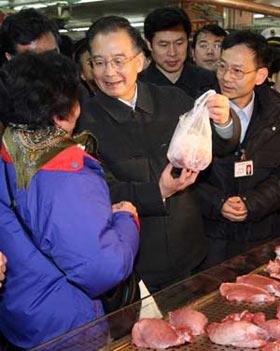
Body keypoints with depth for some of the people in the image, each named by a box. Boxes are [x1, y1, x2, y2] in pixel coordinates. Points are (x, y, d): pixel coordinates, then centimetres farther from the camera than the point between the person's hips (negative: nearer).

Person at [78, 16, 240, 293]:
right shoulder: (86, 119, -11)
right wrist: (158, 192, -31)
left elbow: (219, 146, 5)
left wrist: (223, 123, -19)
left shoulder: (172, 100, -1)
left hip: (187, 250, 4)